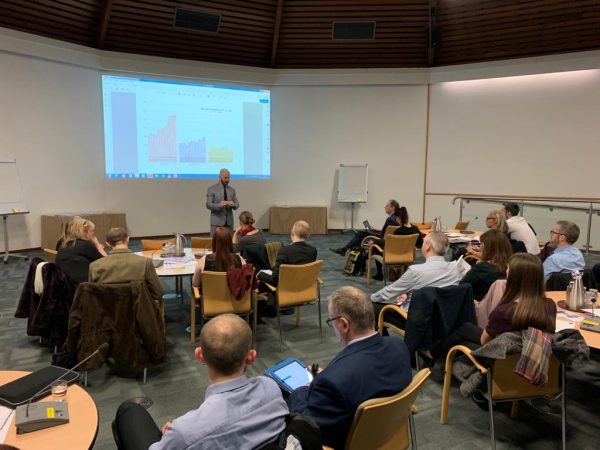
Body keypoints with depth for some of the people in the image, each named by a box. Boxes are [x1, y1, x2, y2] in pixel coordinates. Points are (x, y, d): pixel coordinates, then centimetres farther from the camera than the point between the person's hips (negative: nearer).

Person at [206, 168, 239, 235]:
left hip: (229, 222, 4)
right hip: (217, 222, -4)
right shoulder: (211, 189, -1)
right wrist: (219, 205, -26)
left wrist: (233, 204, -14)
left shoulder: (232, 190, 11)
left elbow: (237, 204, 11)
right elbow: (208, 205, -7)